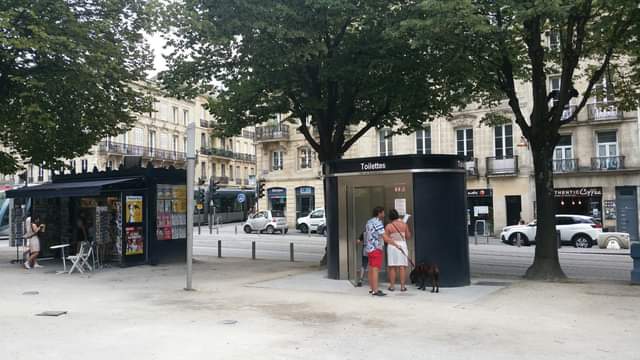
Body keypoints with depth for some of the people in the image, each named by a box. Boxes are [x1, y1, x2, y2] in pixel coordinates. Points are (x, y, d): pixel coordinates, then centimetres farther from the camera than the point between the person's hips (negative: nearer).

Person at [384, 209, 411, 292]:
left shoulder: (388, 226, -6)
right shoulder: (404, 224, -1)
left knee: (392, 267, 4)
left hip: (392, 247, -1)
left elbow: (385, 238, -6)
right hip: (402, 245, 1)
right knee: (402, 267, 2)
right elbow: (408, 236, 6)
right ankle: (402, 286, 2)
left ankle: (392, 286, 7)